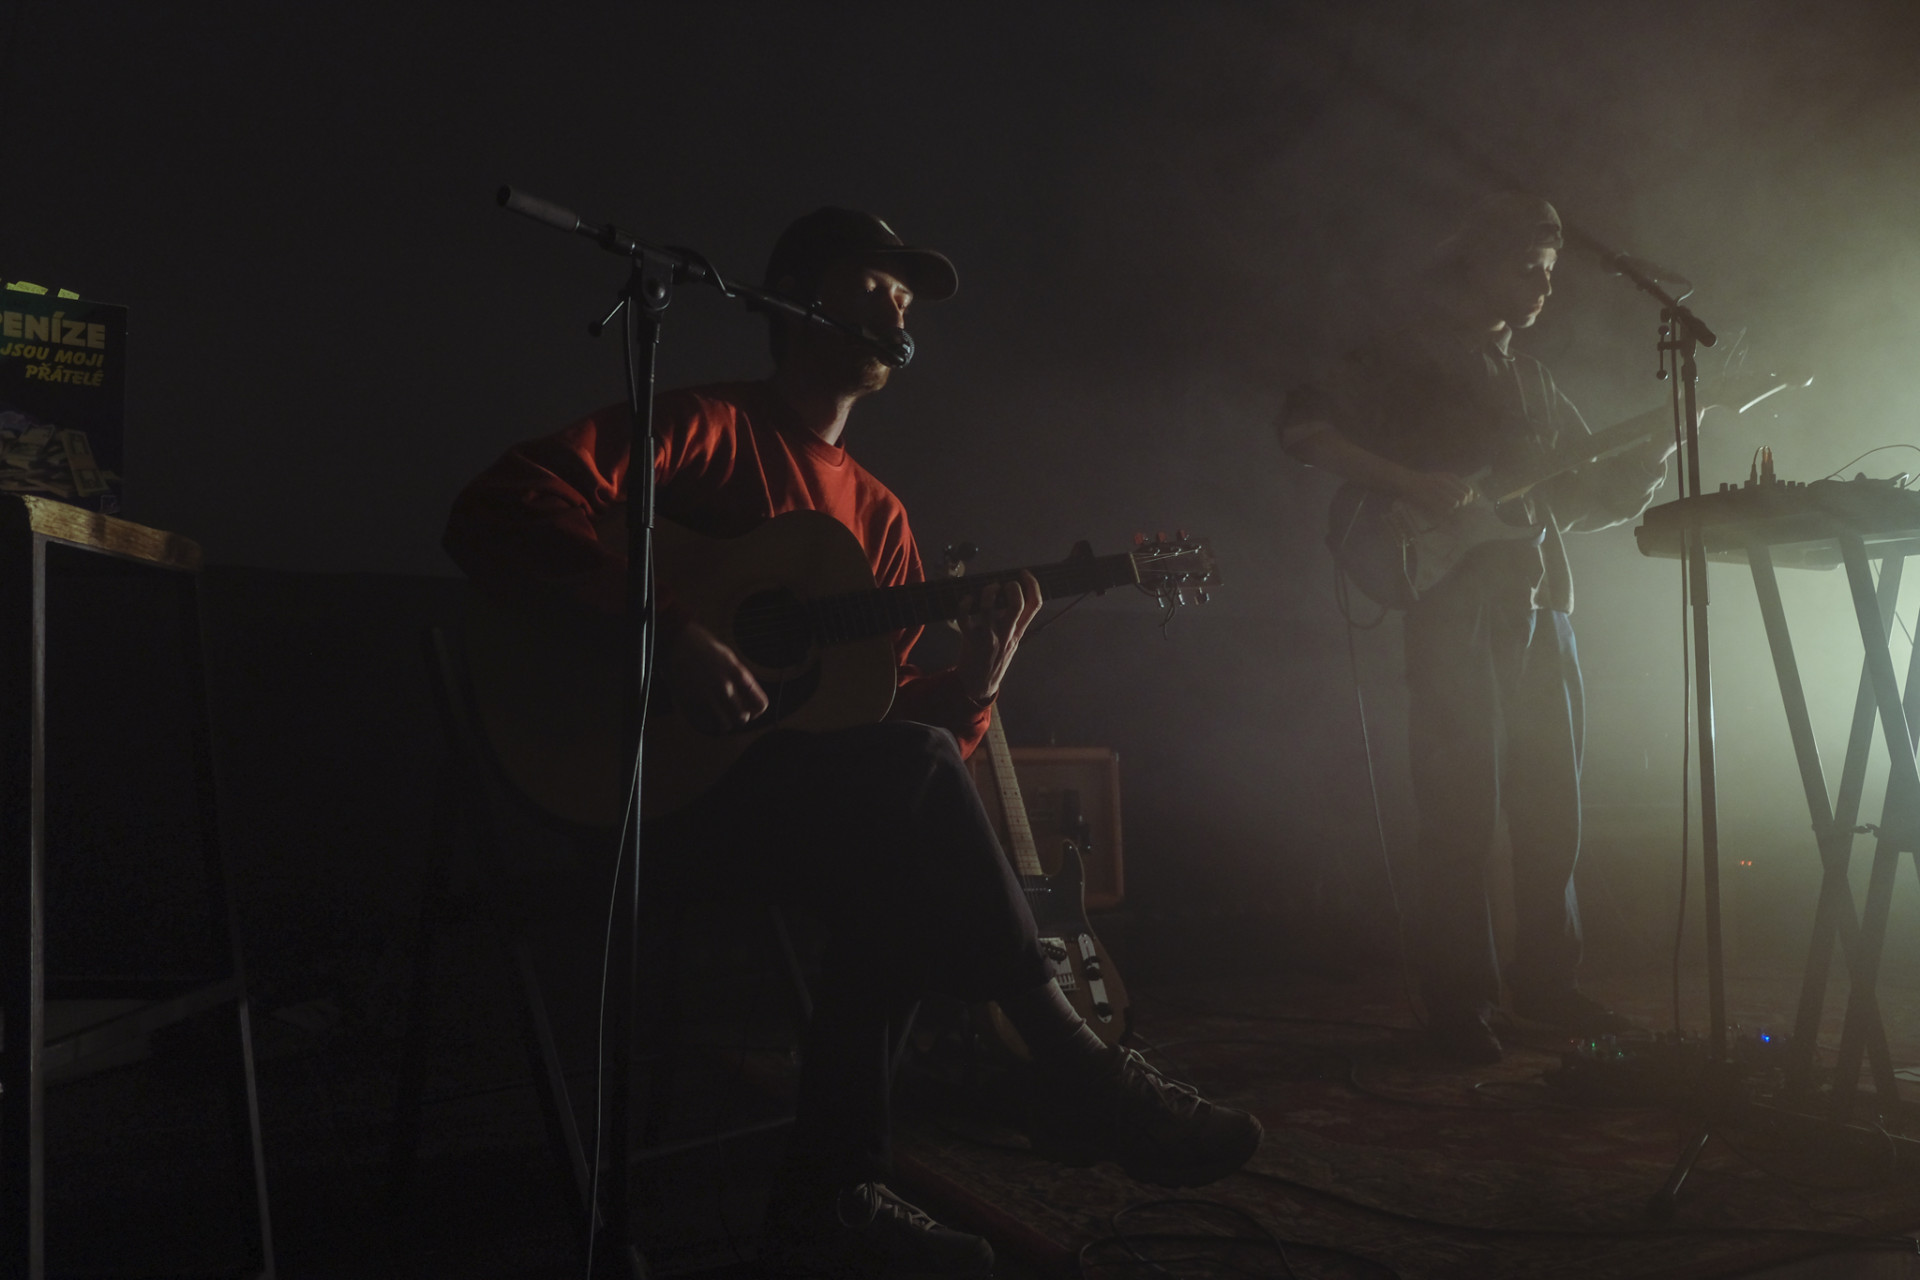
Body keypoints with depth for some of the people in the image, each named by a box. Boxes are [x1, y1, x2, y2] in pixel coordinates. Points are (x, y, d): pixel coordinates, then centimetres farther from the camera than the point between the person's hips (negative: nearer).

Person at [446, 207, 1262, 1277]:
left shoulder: (879, 514, 18)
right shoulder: (705, 428, -2)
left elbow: (899, 716, 12)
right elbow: (499, 510, -17)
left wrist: (971, 685, -10)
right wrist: (668, 631, -27)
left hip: (801, 793, 7)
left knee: (901, 868, -25)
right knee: (909, 767, -28)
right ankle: (1076, 1067, -19)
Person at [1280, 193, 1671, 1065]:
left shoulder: (1528, 375, 23)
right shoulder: (1407, 354, 2)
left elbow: (1583, 495, 22)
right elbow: (1303, 427, -9)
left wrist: (1645, 463, 4)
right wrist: (1409, 484, -19)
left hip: (1542, 607, 7)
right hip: (1458, 609, -7)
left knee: (1552, 807, 8)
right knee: (1463, 815, -6)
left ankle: (1546, 980, 21)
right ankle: (1458, 1007, 3)